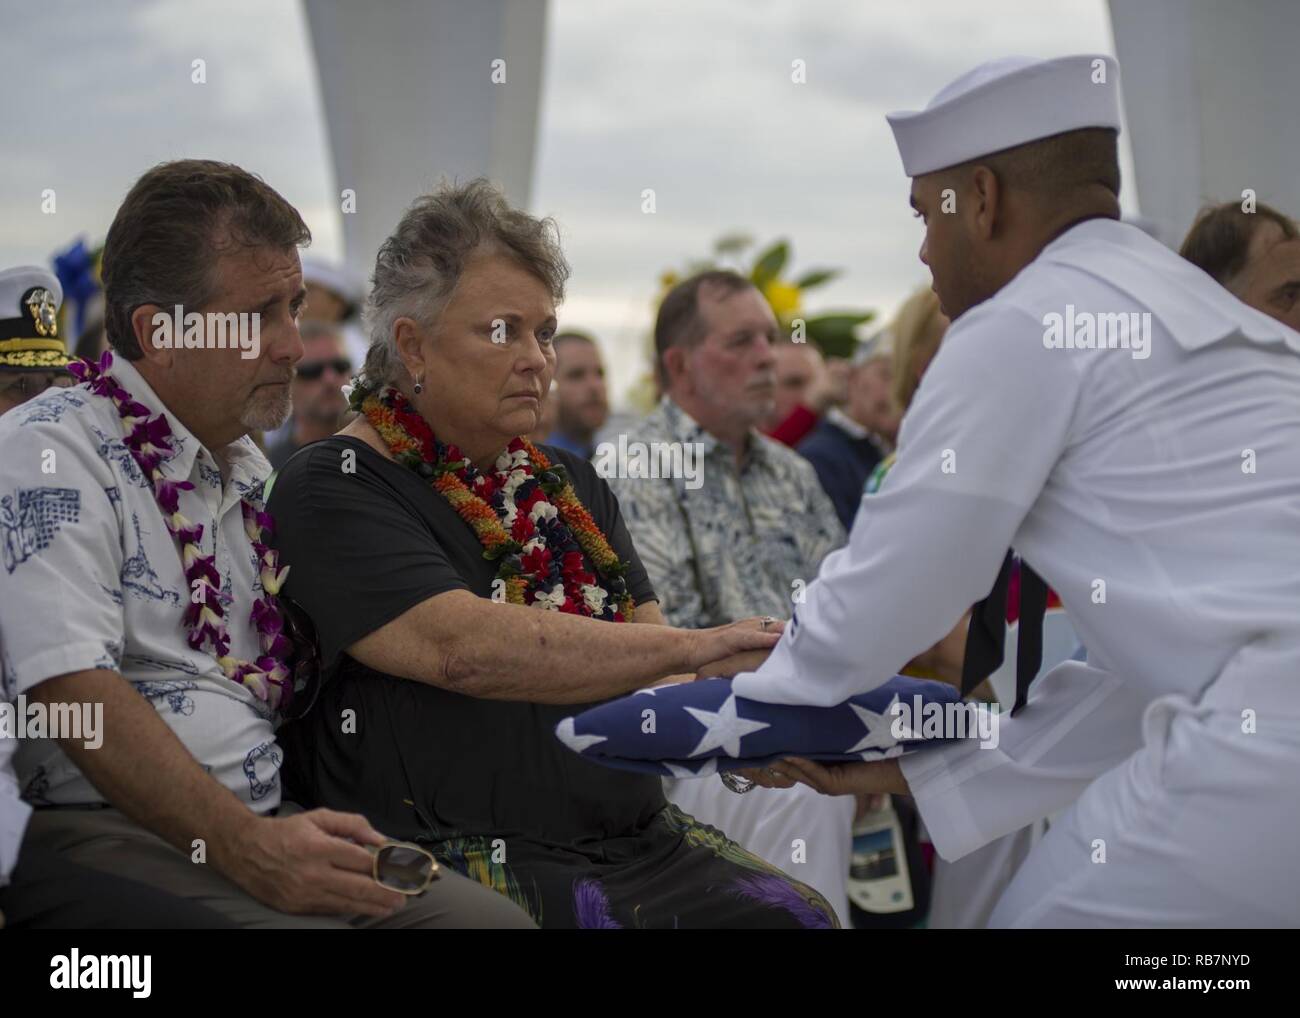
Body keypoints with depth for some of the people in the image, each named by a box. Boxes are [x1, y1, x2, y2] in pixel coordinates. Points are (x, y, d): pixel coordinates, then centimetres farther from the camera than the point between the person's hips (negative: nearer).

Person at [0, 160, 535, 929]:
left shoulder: (250, 470, 20)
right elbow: (72, 690, -19)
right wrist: (245, 847, -24)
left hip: (266, 825, 8)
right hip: (109, 830, -7)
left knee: (494, 915, -14)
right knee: (309, 923, -33)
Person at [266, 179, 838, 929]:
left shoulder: (572, 487, 20)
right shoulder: (333, 489, -3)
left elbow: (650, 673, 11)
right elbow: (463, 647, -19)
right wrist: (692, 646, -20)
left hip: (635, 840, 7)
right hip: (457, 857, -6)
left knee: (797, 915, -16)